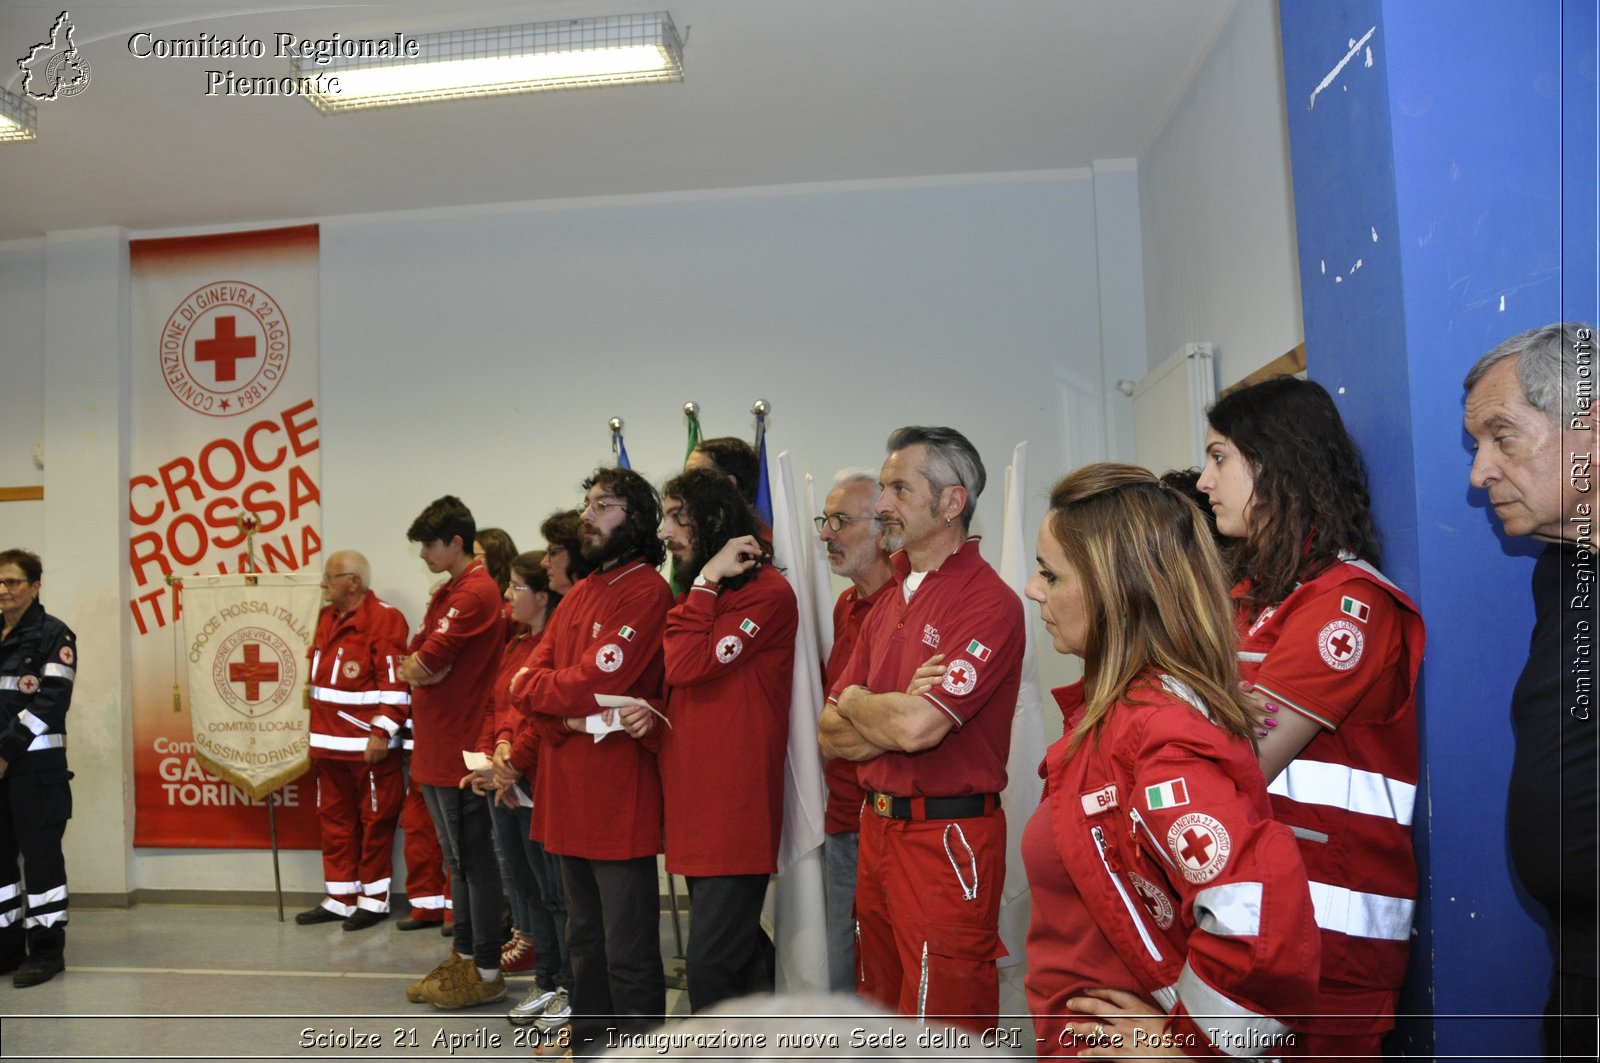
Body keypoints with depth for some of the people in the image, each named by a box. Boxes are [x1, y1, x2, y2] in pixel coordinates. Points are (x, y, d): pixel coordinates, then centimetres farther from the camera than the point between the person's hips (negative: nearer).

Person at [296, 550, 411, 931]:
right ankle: (340, 899, 23)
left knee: (375, 821, 4)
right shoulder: (328, 618, 14)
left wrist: (382, 733, -20)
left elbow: (395, 683, -17)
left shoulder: (383, 619, -12)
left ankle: (374, 901, 15)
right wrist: (316, 736, 18)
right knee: (334, 821, 13)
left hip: (369, 745, -8)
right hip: (330, 743, 8)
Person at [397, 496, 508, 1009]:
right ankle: (463, 957, 28)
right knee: (458, 859, 17)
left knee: (473, 860, -1)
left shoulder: (475, 592, -15)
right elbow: (412, 664, 14)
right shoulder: (447, 592, 17)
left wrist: (418, 667, 0)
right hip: (435, 749, 10)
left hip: (460, 749, -10)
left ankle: (486, 972, 9)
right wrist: (422, 669, -7)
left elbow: (423, 664, -20)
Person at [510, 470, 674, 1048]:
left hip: (619, 798, -9)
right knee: (584, 937, 24)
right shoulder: (578, 594, 13)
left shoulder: (647, 592, -14)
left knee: (628, 954, 3)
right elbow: (523, 681, 6)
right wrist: (568, 718, -14)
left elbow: (594, 682, -21)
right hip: (567, 791, 9)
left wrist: (531, 686, -3)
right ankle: (589, 1041, 40)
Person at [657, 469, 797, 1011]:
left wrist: (705, 581, -12)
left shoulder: (767, 592, -11)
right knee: (742, 950, 18)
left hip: (736, 803, -9)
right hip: (694, 800, 9)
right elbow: (674, 675, 24)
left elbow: (688, 665, -20)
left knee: (710, 964, -8)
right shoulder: (701, 595, 17)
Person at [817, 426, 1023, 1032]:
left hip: (947, 839, -8)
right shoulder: (888, 605, 12)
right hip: (877, 828, 8)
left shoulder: (988, 602, -15)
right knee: (882, 1020, 21)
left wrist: (857, 702, -5)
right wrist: (895, 715, -12)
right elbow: (830, 736, 8)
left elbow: (915, 727, -25)